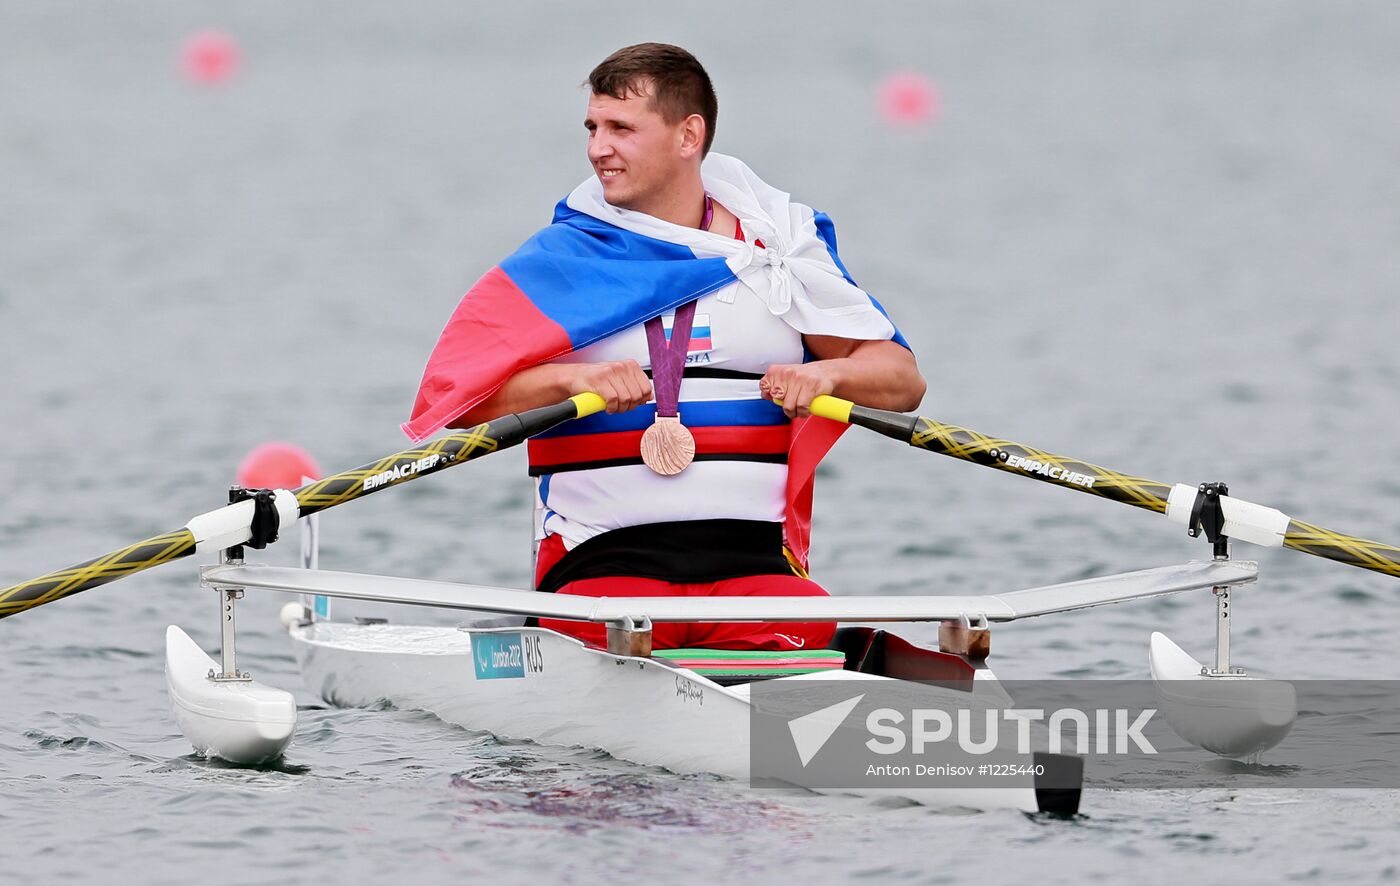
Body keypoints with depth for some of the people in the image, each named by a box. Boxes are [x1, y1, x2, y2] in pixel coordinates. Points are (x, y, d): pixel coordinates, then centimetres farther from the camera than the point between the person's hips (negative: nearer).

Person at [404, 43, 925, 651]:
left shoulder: (780, 249, 13)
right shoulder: (560, 259, 9)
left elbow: (902, 378, 11)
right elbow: (449, 395, -2)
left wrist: (827, 374, -11)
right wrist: (571, 379, -18)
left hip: (754, 558, 1)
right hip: (601, 562, -1)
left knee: (806, 634, -30)